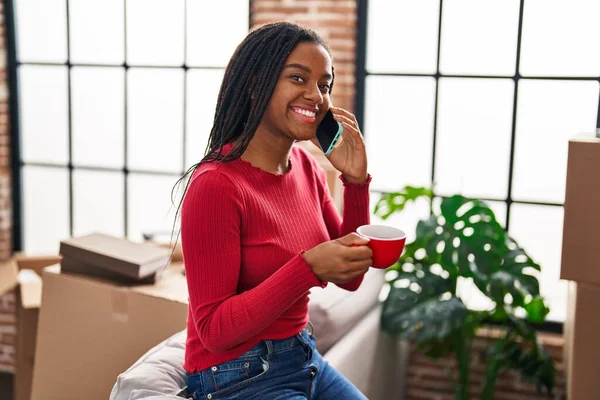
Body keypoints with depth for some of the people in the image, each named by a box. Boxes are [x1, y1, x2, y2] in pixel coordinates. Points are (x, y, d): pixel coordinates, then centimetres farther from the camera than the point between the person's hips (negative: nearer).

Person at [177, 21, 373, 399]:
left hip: (305, 359, 7)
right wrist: (309, 268, -31)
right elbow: (214, 330, -21)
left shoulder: (307, 166, 0)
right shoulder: (216, 185, -22)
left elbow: (350, 278, 5)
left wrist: (356, 181, -7)